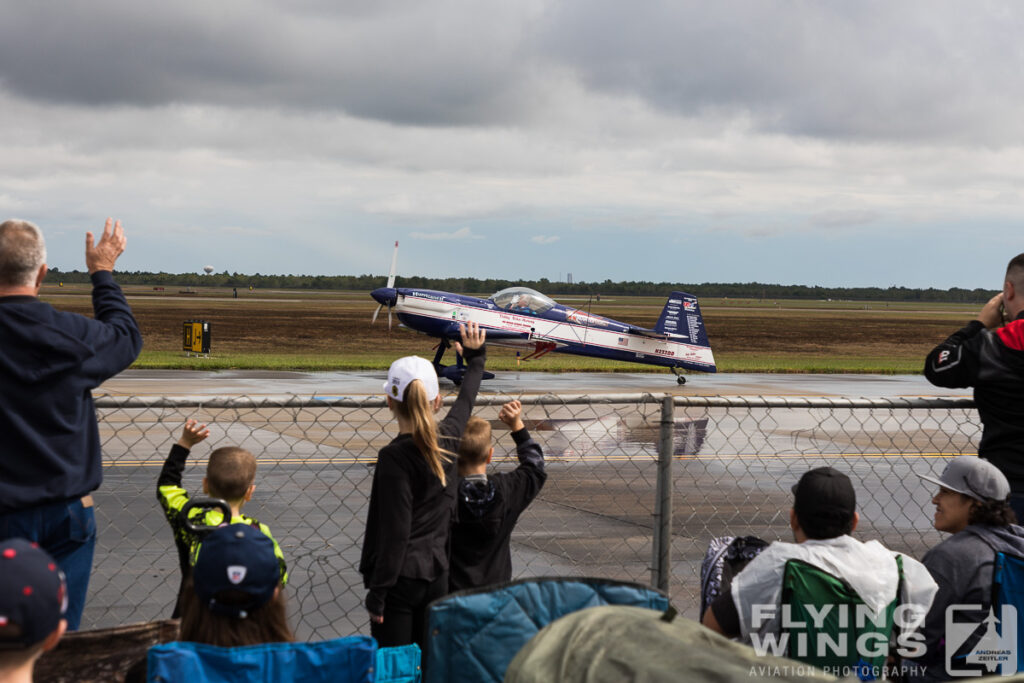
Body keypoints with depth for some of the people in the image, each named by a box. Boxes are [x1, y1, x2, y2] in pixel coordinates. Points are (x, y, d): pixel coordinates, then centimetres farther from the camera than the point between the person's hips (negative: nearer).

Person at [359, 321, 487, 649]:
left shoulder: (394, 457, -17)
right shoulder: (448, 440, 1)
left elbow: (395, 533, -18)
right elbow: (465, 403, 24)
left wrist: (377, 593, -13)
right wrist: (475, 358, 40)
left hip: (401, 576, -6)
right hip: (437, 572, 6)